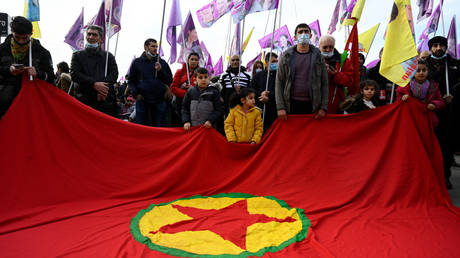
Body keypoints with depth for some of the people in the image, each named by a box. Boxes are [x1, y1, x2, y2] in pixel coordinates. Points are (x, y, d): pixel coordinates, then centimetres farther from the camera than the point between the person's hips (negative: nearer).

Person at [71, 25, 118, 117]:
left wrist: (103, 87, -14)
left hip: (106, 100, 1)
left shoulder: (108, 56, 20)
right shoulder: (77, 55, 18)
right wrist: (94, 84, -12)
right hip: (84, 100, 0)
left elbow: (114, 74, 5)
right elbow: (74, 74, 3)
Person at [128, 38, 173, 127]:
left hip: (159, 100, 1)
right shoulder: (137, 62, 9)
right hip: (142, 100, -1)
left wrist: (160, 70, -6)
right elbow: (131, 81, 12)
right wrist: (135, 93, -3)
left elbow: (170, 81, 8)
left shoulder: (162, 63, 11)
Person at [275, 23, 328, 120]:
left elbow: (324, 83, 5)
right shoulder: (286, 56, 5)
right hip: (291, 104, 0)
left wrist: (323, 108, -4)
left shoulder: (318, 56, 7)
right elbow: (279, 82, 2)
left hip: (312, 105, 1)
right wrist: (280, 107, -6)